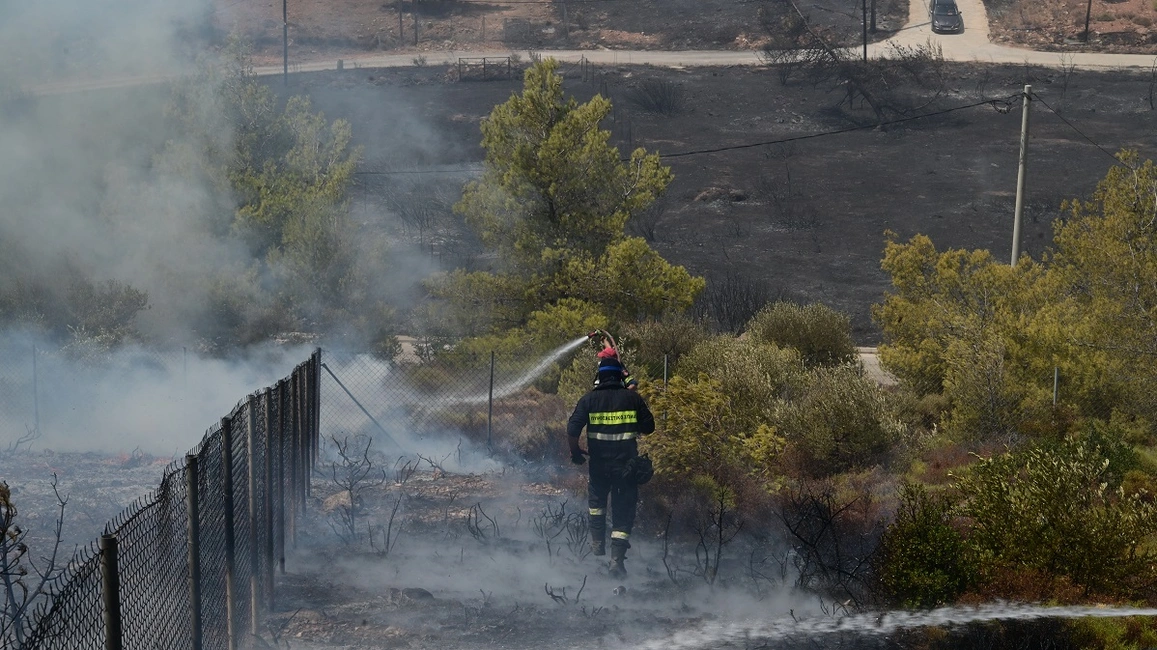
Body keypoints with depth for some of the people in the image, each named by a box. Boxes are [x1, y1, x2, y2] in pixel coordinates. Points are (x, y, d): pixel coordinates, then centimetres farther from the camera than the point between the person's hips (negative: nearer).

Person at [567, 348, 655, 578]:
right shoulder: (633, 398, -3)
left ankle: (598, 545, 27)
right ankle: (617, 559, -3)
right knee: (623, 511, 5)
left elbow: (572, 429, -10)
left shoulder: (589, 400, -5)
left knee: (597, 501, 28)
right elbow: (648, 427, 3)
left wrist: (575, 452, 5)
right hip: (627, 464, 0)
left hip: (599, 464, 1)